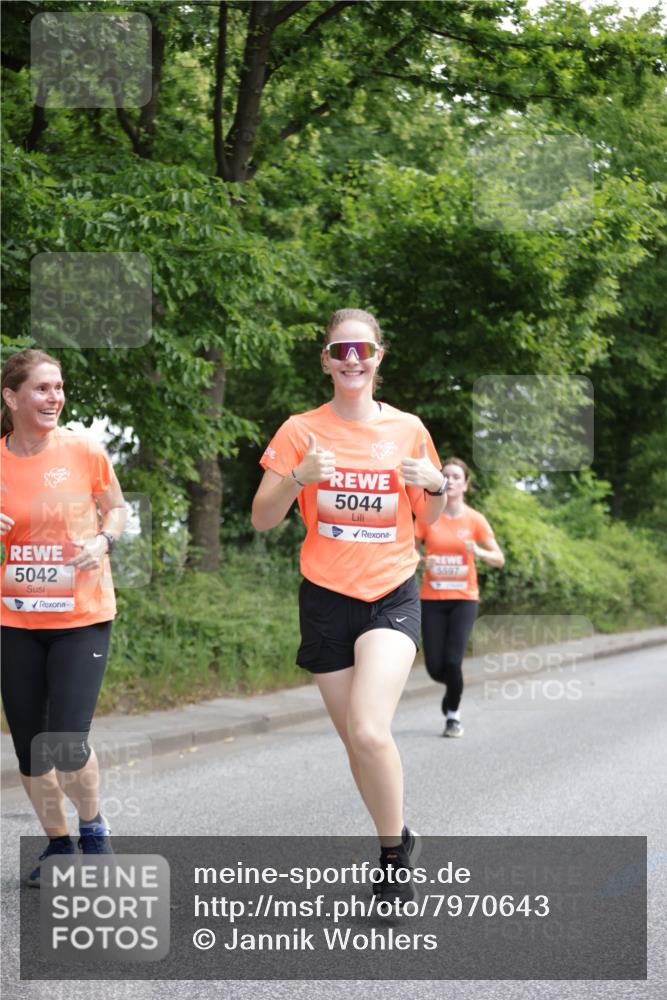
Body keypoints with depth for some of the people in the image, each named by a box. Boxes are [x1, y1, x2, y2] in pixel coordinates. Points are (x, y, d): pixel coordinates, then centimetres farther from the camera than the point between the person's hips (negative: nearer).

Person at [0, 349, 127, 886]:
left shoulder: (84, 449, -7)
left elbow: (116, 508, 8)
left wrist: (103, 540, -13)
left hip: (81, 619, -3)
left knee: (67, 746, -12)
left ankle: (94, 827, 19)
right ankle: (58, 843, 31)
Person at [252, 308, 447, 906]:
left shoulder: (407, 428, 3)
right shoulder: (301, 431, 0)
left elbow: (429, 519, 12)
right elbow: (262, 519, -1)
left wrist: (436, 485, -9)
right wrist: (298, 478, -18)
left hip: (393, 595, -1)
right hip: (327, 598, 2)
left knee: (369, 731, -21)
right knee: (355, 738, 7)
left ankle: (394, 846, 1)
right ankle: (396, 844, 29)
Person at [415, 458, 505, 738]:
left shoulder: (475, 519, -2)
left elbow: (499, 559, -2)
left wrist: (478, 552, -22)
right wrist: (424, 560, -18)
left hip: (464, 599, -1)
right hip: (432, 599, 1)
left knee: (453, 661, -15)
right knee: (435, 668, -2)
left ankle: (453, 715, 9)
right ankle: (453, 689, 34)